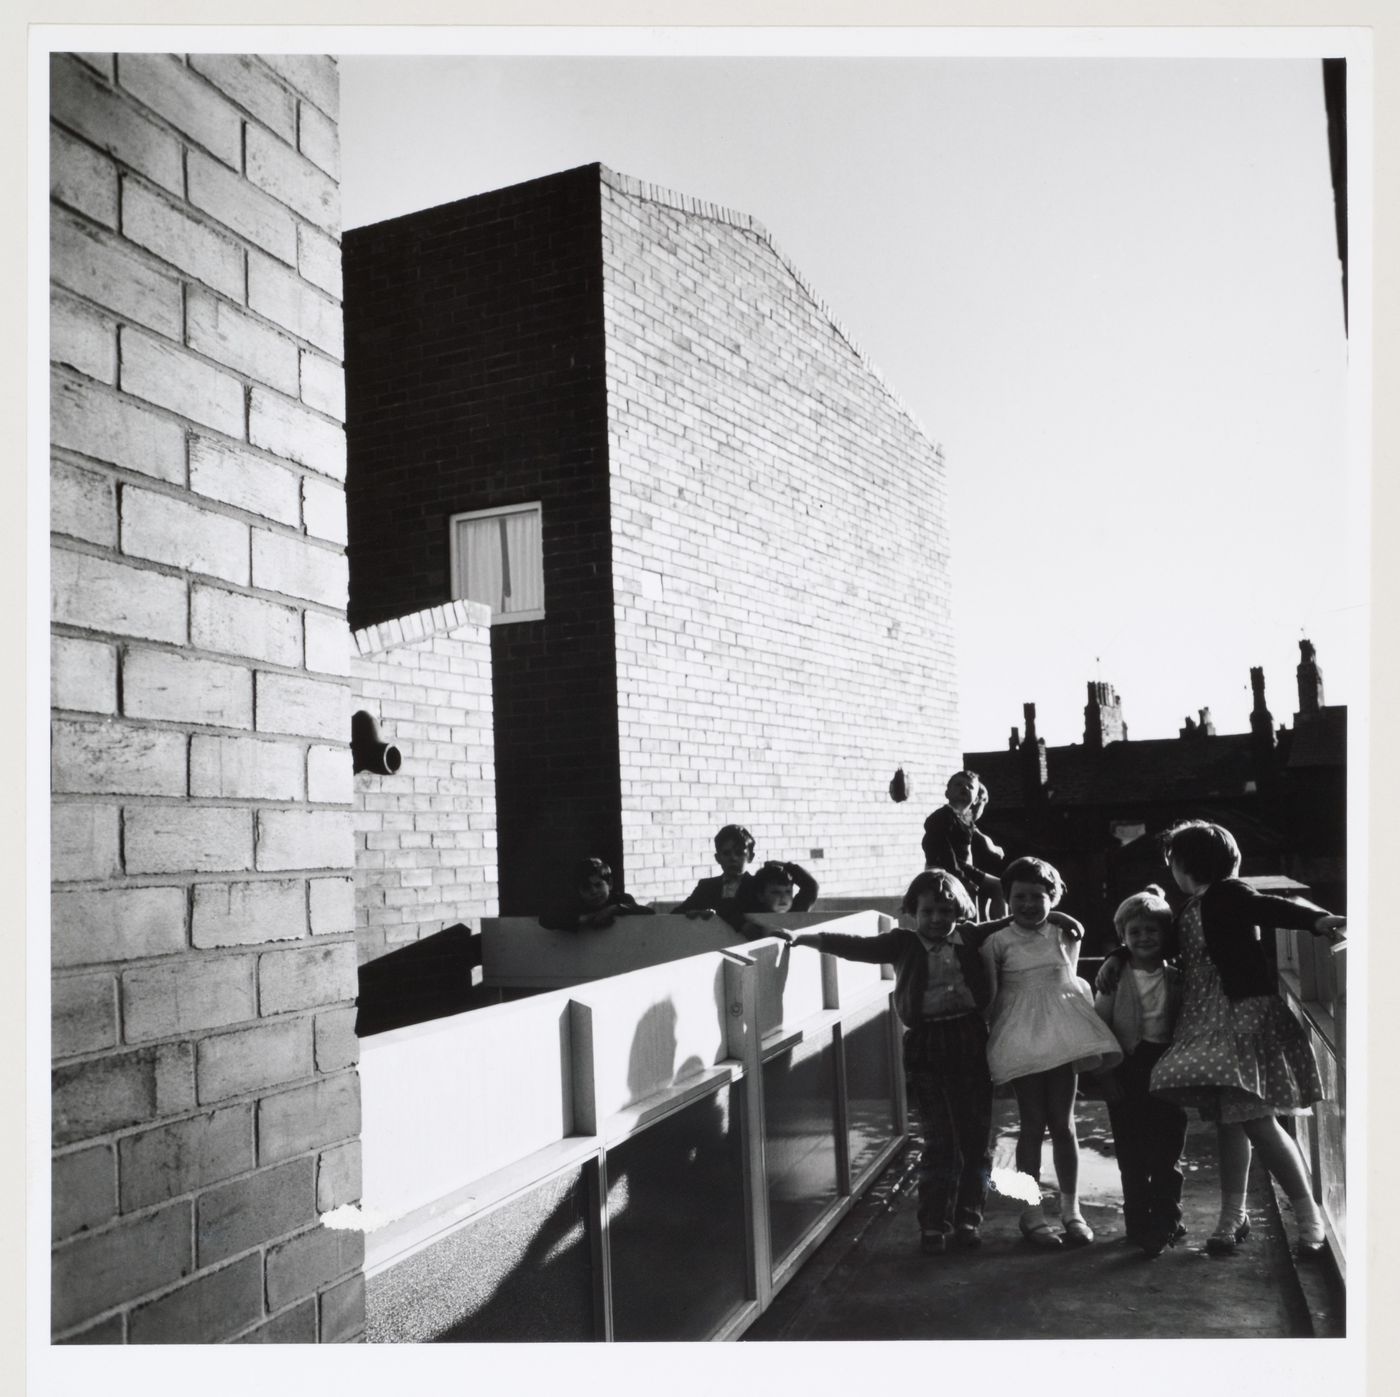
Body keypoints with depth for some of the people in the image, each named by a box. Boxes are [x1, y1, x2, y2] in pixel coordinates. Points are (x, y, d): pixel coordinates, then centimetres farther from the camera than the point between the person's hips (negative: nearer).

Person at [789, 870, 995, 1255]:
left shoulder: (972, 938, 5)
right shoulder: (903, 943, 0)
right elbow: (857, 947, -7)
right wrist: (804, 938, -16)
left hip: (971, 1040, 2)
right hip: (926, 1046, -2)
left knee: (977, 1136, 7)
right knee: (940, 1141, 0)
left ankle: (968, 1218, 21)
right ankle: (933, 1226, 11)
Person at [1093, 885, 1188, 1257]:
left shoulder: (1177, 979, 3)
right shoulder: (1114, 977, -1)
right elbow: (1100, 1026, -2)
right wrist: (1107, 1073, -7)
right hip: (1126, 1074, -1)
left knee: (1167, 1151, 2)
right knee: (1131, 1156, 5)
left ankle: (1164, 1222, 14)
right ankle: (1138, 1222, 15)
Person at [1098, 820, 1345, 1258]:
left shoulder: (1227, 894, -8)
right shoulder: (1190, 909, 17)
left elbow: (1270, 908, -26)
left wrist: (1317, 919, -44)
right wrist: (1117, 957, 23)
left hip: (1244, 1015, -8)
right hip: (1209, 1023, 8)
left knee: (1255, 1117, -10)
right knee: (1229, 1121, 11)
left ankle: (1308, 1213, 1)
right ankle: (1232, 1216, 17)